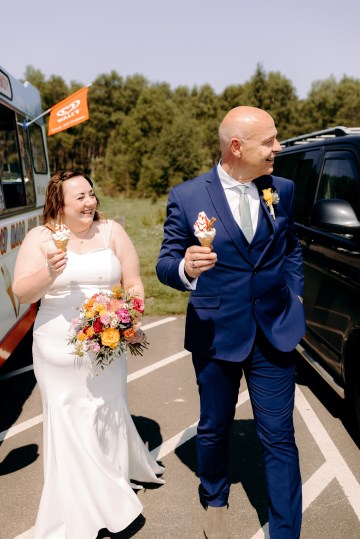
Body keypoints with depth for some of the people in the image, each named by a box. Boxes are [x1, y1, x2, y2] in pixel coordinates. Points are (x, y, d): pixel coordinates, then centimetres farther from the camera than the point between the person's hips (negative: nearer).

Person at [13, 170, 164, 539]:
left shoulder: (111, 232, 1)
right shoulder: (39, 238, -2)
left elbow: (133, 282, 3)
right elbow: (21, 293, -7)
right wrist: (49, 273, -26)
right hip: (58, 350, -1)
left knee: (107, 415, 11)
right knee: (68, 421, 7)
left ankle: (113, 486, 38)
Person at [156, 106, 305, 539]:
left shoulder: (282, 191, 1)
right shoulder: (187, 197, -9)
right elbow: (165, 263, -7)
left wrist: (295, 293, 7)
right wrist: (185, 267, -28)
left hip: (276, 333, 2)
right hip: (216, 335, -1)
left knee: (279, 437, 7)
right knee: (214, 430, 19)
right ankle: (214, 502, 47)